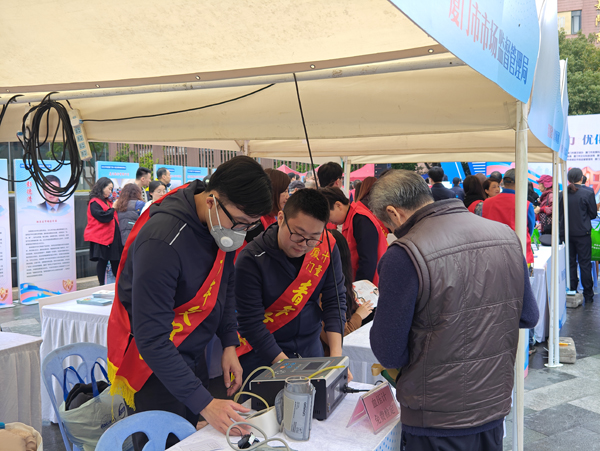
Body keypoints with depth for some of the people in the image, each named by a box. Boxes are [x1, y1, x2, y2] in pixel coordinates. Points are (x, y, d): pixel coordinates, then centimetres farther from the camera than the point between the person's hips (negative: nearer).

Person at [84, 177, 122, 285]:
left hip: (112, 236, 8)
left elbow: (114, 217, 21)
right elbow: (104, 217, -21)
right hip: (101, 238, -8)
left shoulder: (107, 201, 18)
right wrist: (113, 208, -10)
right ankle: (102, 285, 4)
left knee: (116, 261, 8)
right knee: (102, 261, -3)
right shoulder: (94, 203, -8)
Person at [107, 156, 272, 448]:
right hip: (155, 365, -7)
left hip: (192, 358, 7)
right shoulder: (163, 240, -32)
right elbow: (152, 338, -31)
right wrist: (204, 403, -32)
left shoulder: (224, 222, -7)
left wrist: (229, 344, 1)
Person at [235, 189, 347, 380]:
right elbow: (251, 323, -21)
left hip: (311, 348, 4)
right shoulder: (251, 259, -23)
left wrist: (336, 356, -16)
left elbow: (335, 300, -6)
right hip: (263, 354, -3)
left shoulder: (327, 247, -11)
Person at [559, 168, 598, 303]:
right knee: (585, 264, 4)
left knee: (570, 263, 10)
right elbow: (593, 214, -3)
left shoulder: (562, 194, -3)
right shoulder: (588, 193, -10)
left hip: (566, 233, 3)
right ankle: (588, 295, 9)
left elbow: (559, 215, 4)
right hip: (583, 233, -3)